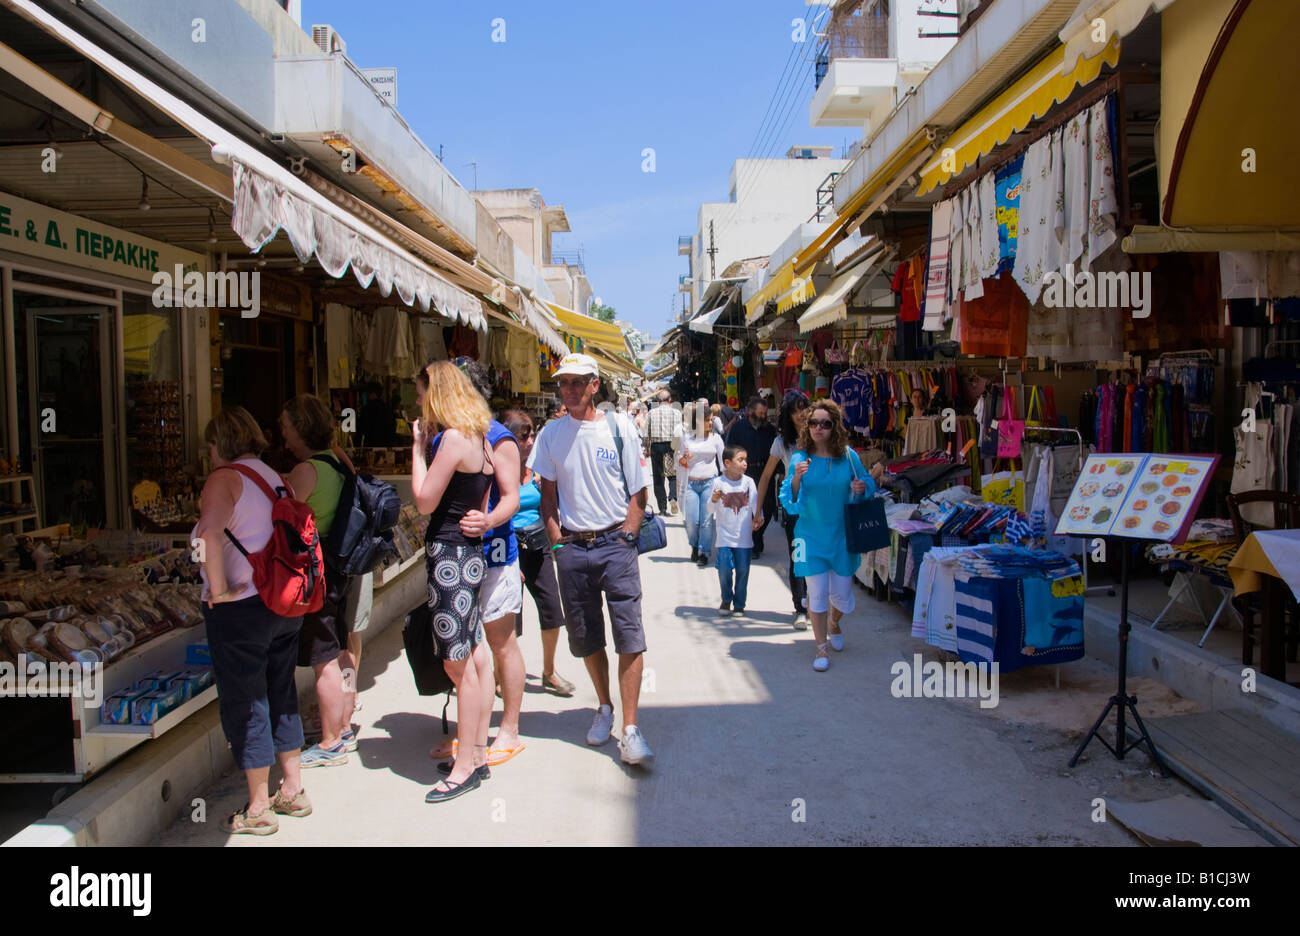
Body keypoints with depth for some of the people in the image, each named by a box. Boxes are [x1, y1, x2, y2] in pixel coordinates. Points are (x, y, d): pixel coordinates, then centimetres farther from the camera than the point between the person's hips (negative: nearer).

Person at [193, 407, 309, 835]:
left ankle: (258, 810, 13)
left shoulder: (225, 478, -12)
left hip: (241, 608, -7)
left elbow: (209, 533, -30)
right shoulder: (274, 477, 10)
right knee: (281, 696, 18)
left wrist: (218, 587, -24)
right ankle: (293, 792, 28)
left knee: (244, 706, 4)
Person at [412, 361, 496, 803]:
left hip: (450, 553, -10)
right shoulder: (480, 438, 13)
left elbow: (425, 501, -13)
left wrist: (418, 448, -6)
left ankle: (465, 767, 7)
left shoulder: (454, 438, -15)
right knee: (474, 658, 14)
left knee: (458, 663, -2)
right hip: (469, 551, 10)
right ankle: (477, 754, 25)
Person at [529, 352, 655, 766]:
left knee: (629, 636, -8)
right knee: (585, 638, 11)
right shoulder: (551, 434, 7)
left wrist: (626, 537, -6)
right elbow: (548, 493, 11)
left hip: (615, 543, -2)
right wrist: (557, 540, 1)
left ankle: (630, 731, -4)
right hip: (572, 547, 3)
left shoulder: (618, 426, 0)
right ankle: (604, 708, 32)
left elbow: (638, 490, 2)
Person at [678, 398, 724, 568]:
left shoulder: (715, 438, 4)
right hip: (692, 483, 1)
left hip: (709, 482, -1)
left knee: (707, 520, -5)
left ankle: (703, 552, 10)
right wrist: (683, 460, -9)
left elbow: (723, 460, 6)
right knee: (691, 521, -2)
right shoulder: (687, 439, 5)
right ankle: (694, 546, 26)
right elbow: (682, 463, 14)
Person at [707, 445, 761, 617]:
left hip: (744, 537, 1)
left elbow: (755, 503, 1)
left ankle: (739, 605, 21)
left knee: (742, 571, 4)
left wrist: (757, 519, -16)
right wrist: (714, 499, -22)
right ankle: (726, 600, 20)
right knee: (724, 569, -5)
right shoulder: (719, 483, -5)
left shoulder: (748, 482, 0)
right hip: (725, 536, -1)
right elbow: (711, 510, -2)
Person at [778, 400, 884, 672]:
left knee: (842, 594, 9)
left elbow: (868, 485, 10)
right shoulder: (799, 459, -6)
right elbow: (789, 501, -6)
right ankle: (821, 648, 20)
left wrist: (862, 488, -13)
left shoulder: (849, 456, -3)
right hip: (811, 536, -1)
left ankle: (834, 622, 45)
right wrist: (796, 480, -25)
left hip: (842, 535, 1)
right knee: (817, 593, 0)